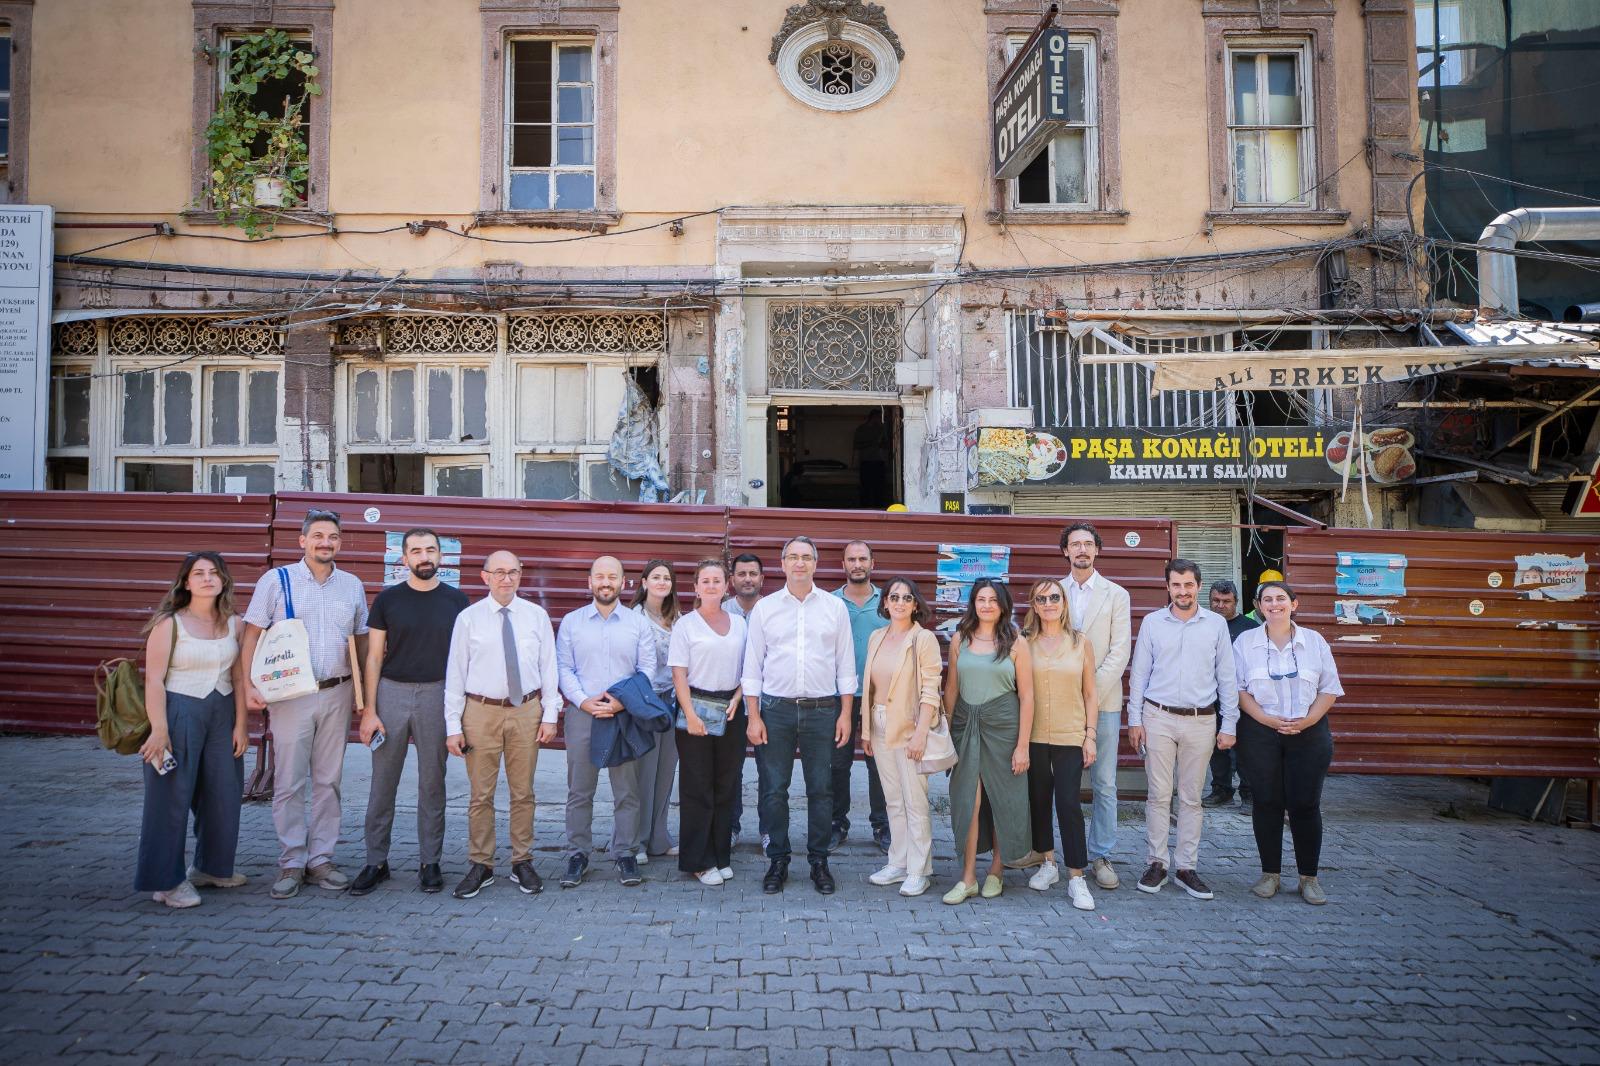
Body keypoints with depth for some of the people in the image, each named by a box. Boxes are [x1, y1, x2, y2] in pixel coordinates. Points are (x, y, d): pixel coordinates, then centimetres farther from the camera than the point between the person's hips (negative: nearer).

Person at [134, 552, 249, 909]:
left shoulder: (233, 624, 6)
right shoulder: (169, 623, -7)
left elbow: (239, 678, 7)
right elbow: (154, 681, -11)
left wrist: (241, 723, 3)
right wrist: (159, 729, -17)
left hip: (223, 714, 5)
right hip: (179, 712, -5)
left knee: (223, 794, 10)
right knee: (172, 796, 0)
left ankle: (212, 867, 27)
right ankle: (166, 880, 10)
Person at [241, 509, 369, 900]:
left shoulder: (352, 585, 9)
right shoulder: (275, 581, 0)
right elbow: (252, 635, 0)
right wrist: (249, 685, -10)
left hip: (337, 694, 3)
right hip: (290, 695, -3)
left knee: (329, 781, 8)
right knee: (289, 782, 0)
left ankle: (321, 859, 18)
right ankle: (291, 864, 10)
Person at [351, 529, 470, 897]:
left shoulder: (457, 600, 4)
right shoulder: (387, 599, 4)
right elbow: (374, 657, 4)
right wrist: (369, 710, -3)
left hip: (438, 695, 0)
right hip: (392, 692, 0)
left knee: (432, 783, 6)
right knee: (383, 783, 4)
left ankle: (430, 862, 17)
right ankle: (376, 862, 16)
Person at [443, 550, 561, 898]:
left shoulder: (536, 616, 3)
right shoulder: (468, 618, -1)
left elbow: (548, 667, 5)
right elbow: (455, 673, -1)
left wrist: (550, 714, 0)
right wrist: (453, 726, -4)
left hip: (526, 711, 1)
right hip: (481, 712, -1)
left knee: (523, 792, 10)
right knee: (481, 794, 7)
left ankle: (522, 863, 23)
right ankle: (480, 866, 20)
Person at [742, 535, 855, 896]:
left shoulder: (835, 607, 5)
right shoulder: (765, 608, 4)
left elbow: (845, 663, 7)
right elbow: (752, 665, 4)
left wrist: (845, 713, 1)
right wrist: (753, 716, -2)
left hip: (822, 709, 0)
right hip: (776, 708, 0)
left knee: (821, 789, 5)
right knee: (774, 788, 4)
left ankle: (819, 860, 18)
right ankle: (778, 860, 17)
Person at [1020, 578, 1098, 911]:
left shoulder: (1081, 643, 2)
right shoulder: (1024, 643, 2)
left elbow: (1089, 694, 5)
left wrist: (1091, 735, -1)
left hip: (1070, 736, -1)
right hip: (1033, 735, 1)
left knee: (1068, 803, -5)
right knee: (1038, 800, 10)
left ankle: (1076, 877, 4)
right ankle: (1048, 864, 27)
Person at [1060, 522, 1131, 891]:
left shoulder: (1116, 594, 5)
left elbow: (1120, 650, -1)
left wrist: (1092, 691, -10)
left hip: (1103, 700, -1)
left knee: (1104, 784, 1)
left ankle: (1100, 855, 10)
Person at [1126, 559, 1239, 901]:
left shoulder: (1216, 624, 4)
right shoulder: (1152, 622, 3)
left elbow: (1227, 677, 6)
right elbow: (1139, 673, 5)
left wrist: (1228, 725, 3)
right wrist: (1134, 719, 1)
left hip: (1201, 721, 1)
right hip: (1158, 718, 0)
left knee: (1191, 798, 7)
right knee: (1159, 795, 2)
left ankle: (1187, 867, 15)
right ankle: (1157, 863, 11)